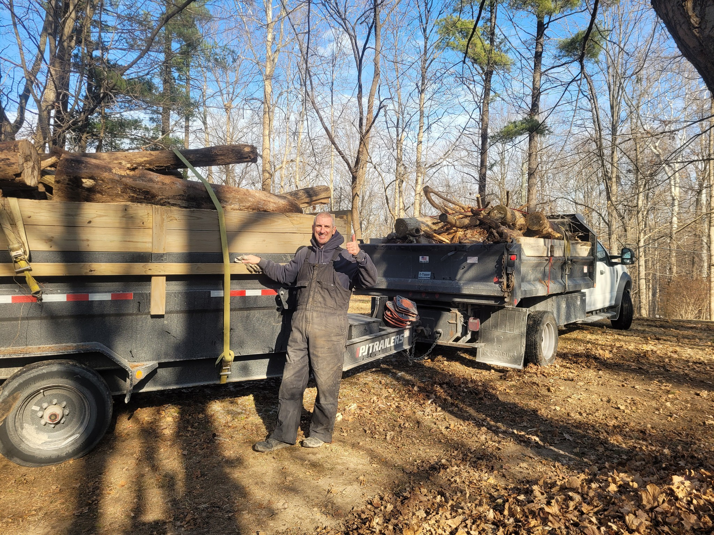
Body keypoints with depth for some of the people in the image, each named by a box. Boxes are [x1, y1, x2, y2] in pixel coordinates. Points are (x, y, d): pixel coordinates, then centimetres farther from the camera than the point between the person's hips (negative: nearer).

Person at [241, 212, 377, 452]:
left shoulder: (344, 256, 4)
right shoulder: (304, 254, 18)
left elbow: (369, 280, -8)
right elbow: (285, 274, 31)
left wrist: (359, 255, -24)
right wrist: (261, 262, 23)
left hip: (329, 326, -4)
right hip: (301, 322, 4)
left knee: (326, 382, 5)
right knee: (291, 380, 7)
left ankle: (322, 432, 24)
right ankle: (284, 434, 19)